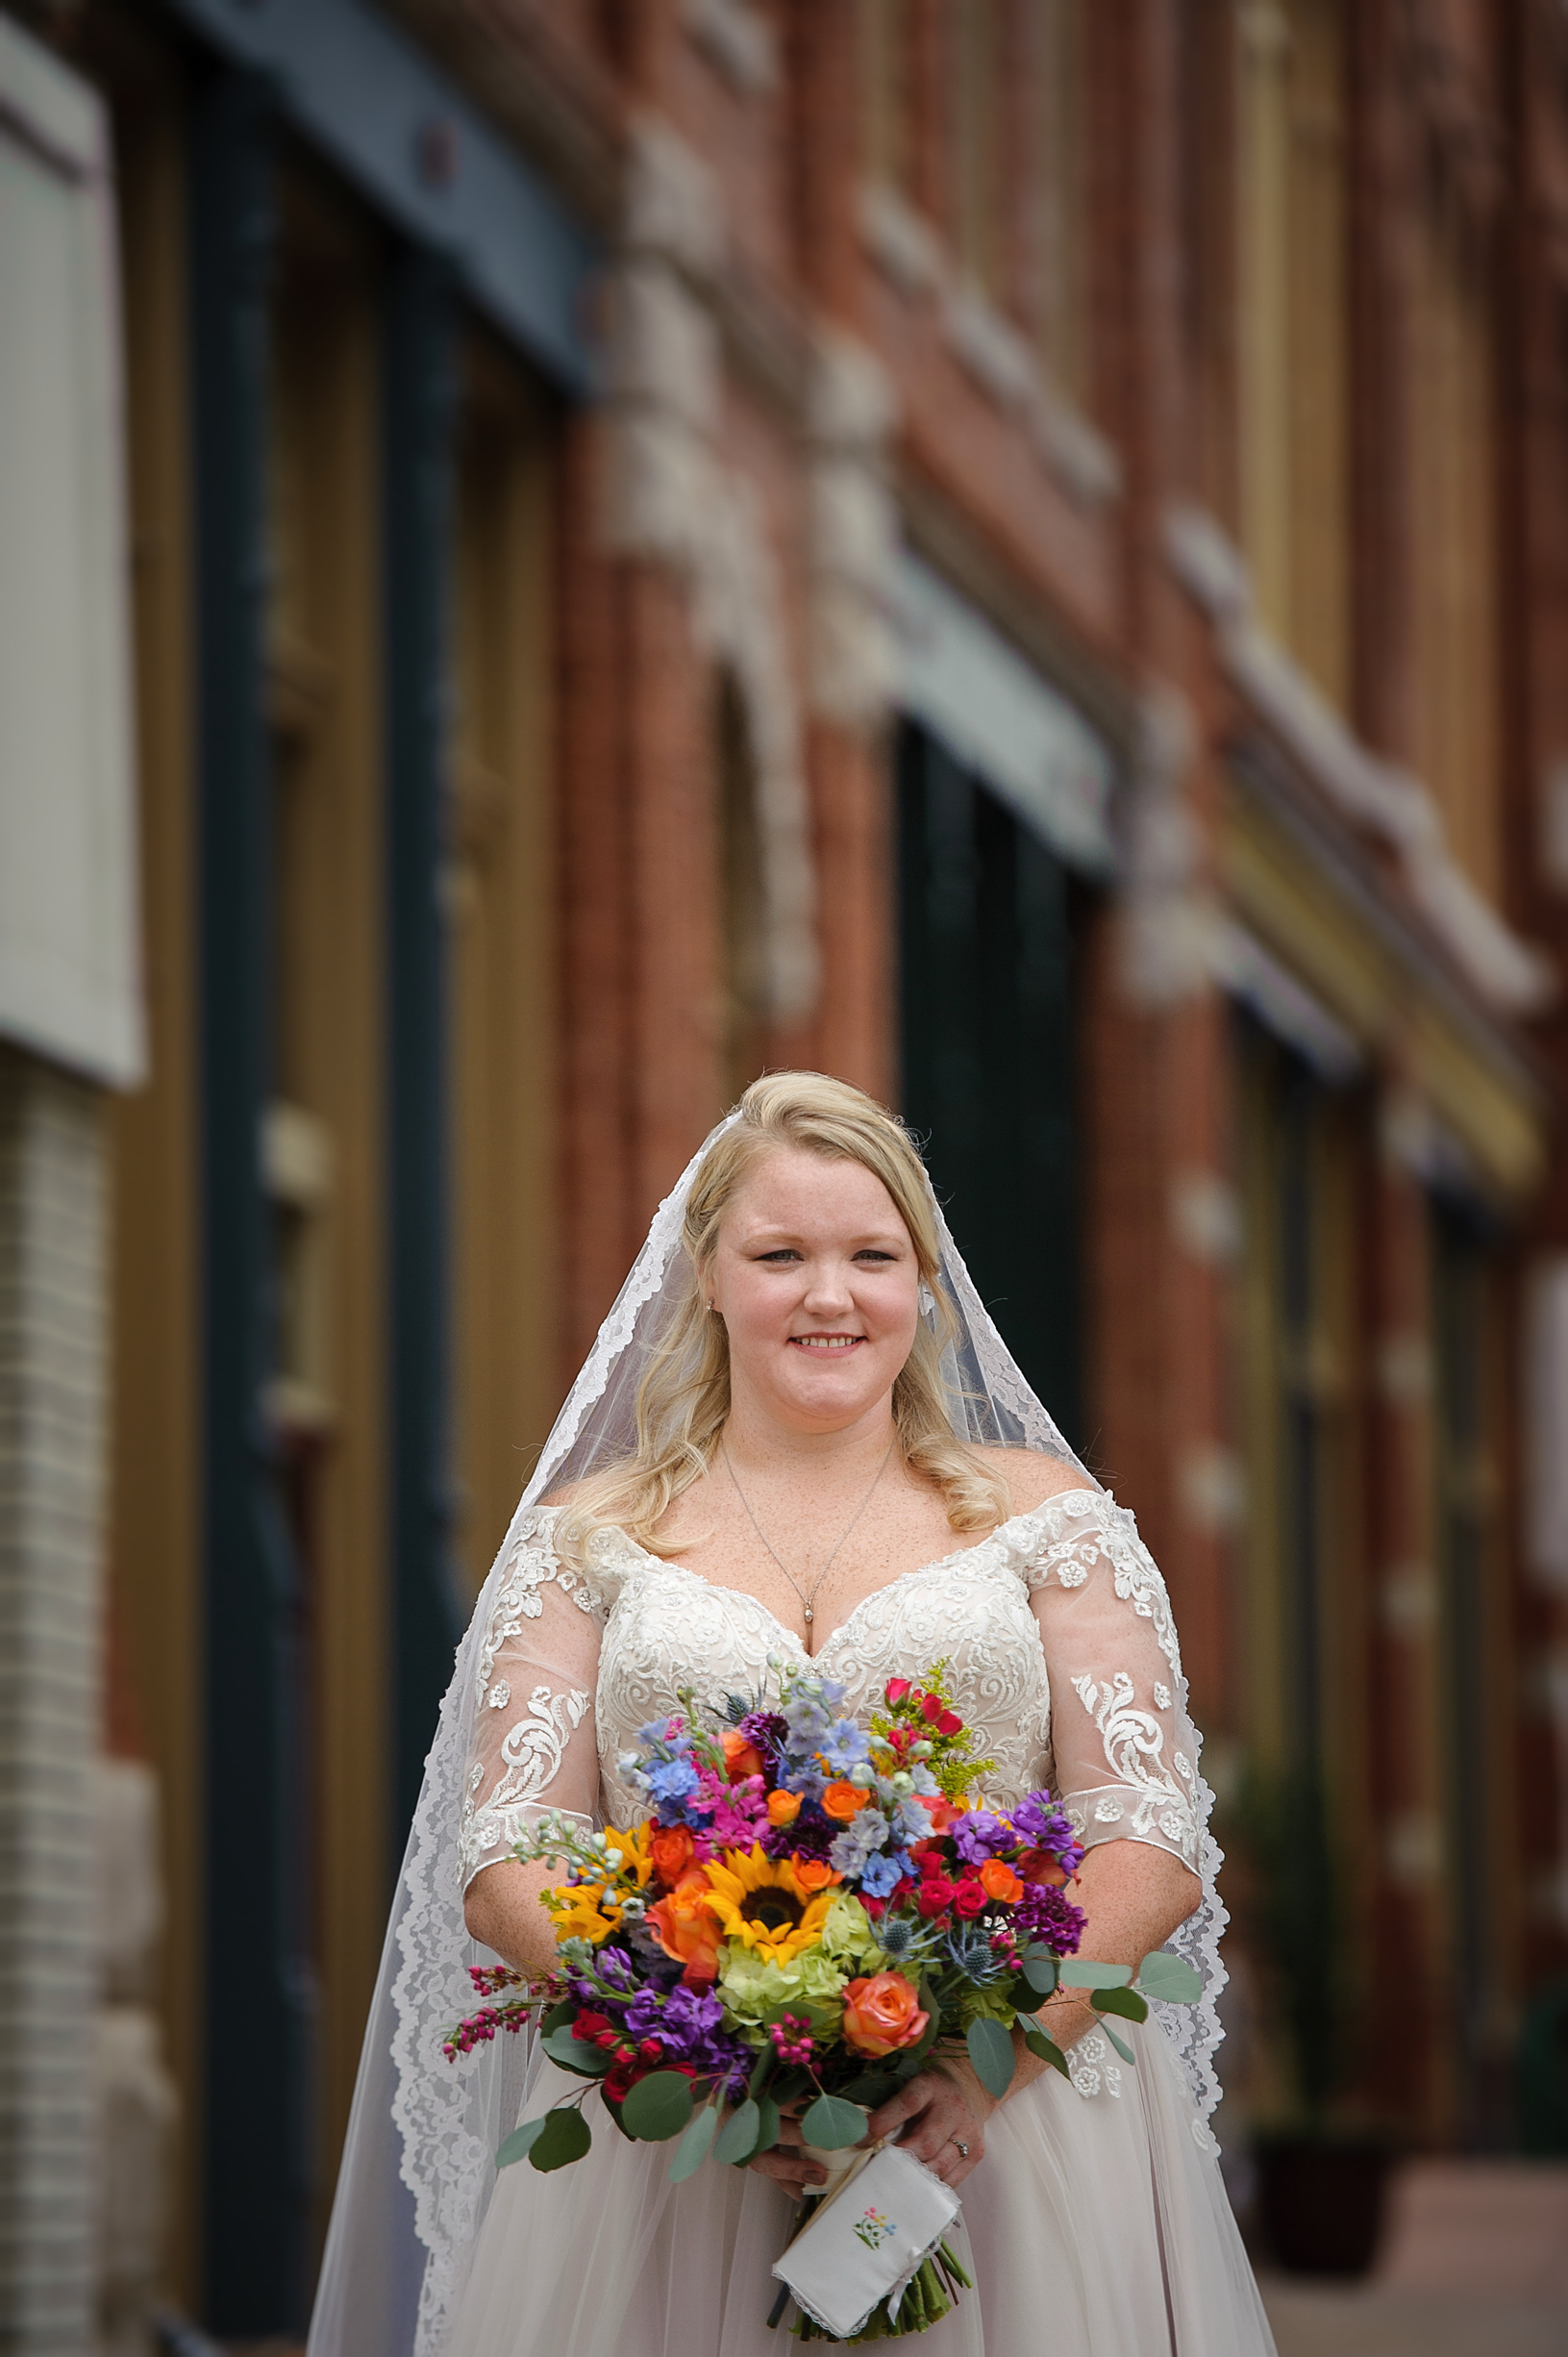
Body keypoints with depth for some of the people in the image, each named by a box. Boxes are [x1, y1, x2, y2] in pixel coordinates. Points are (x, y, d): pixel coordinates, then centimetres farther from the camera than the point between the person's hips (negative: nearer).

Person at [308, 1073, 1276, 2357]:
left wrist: (986, 2057, -16)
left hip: (1014, 2140, 0)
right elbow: (505, 1867, 2)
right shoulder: (590, 1539, 10)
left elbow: (1154, 1847, 1)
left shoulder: (1043, 1516, 9)